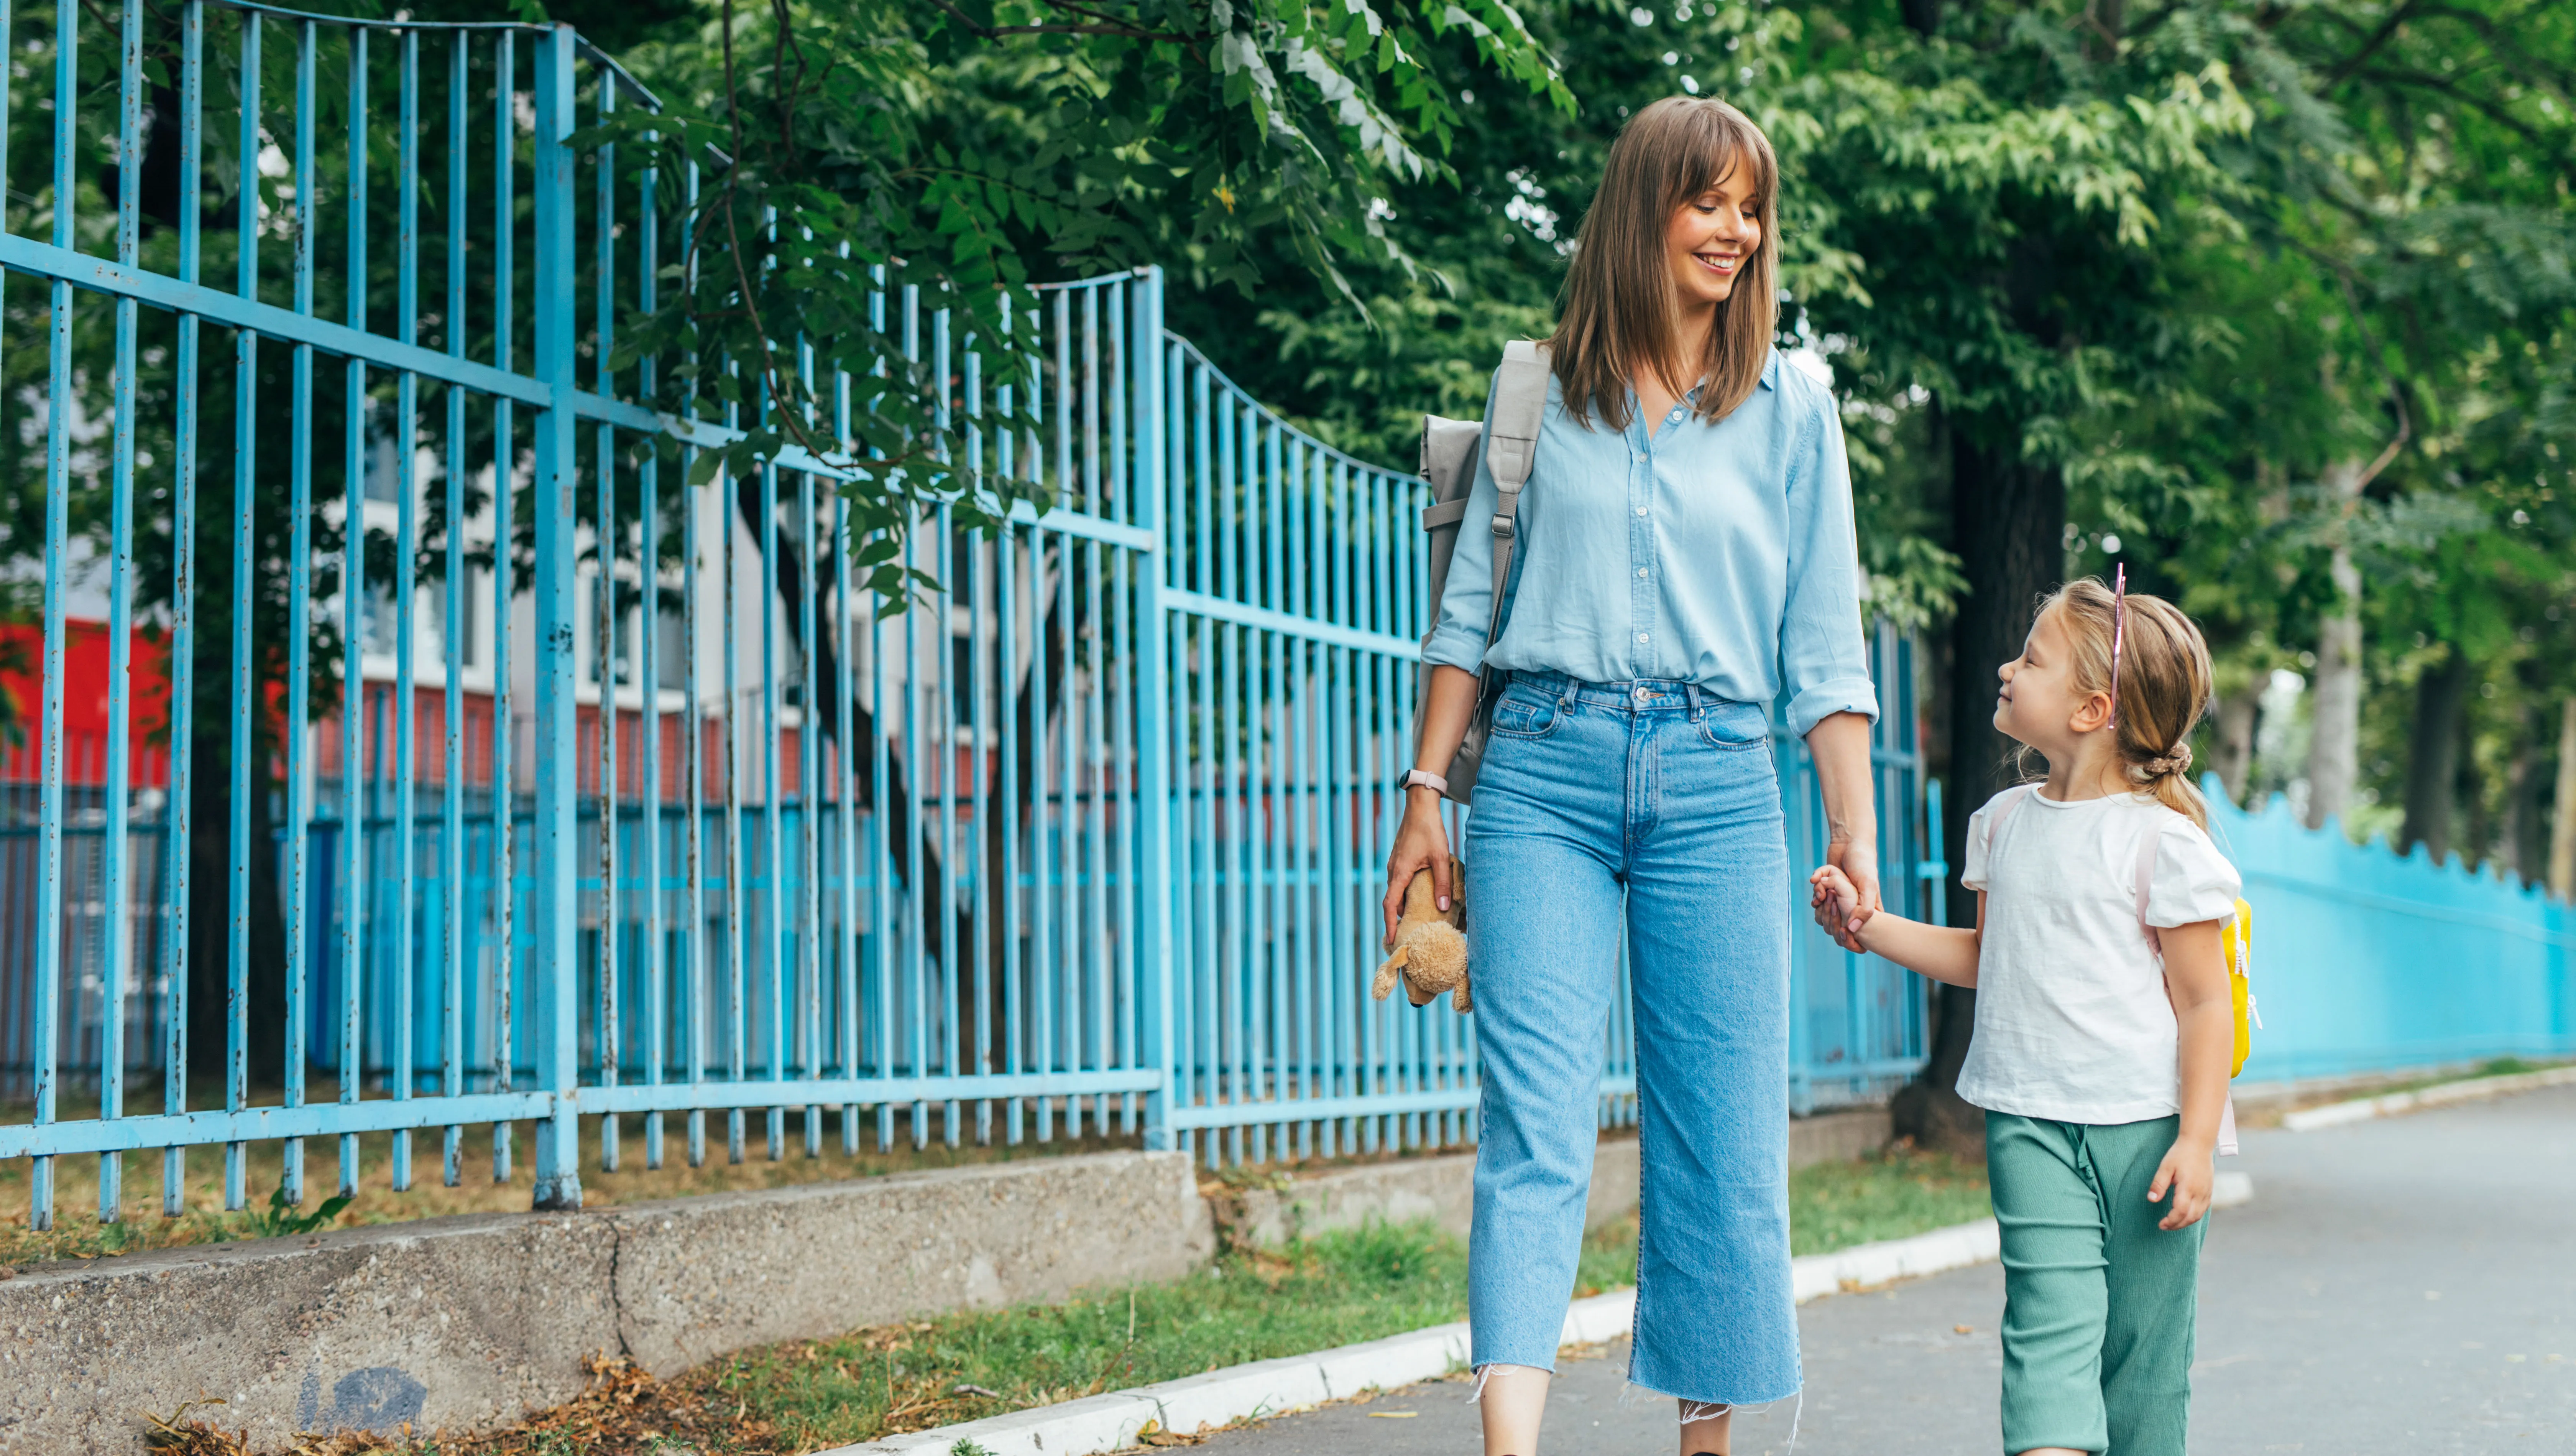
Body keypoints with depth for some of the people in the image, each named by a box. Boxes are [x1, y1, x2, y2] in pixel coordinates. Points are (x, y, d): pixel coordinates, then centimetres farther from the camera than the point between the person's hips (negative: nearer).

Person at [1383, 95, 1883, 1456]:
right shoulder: (1540, 390, 11)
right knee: (1534, 1116, -12)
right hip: (1546, 770, -1)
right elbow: (1471, 605, 14)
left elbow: (1824, 646, 10)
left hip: (1715, 783, 1)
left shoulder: (1792, 410, 11)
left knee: (1721, 1134, 1)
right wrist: (1427, 793, 8)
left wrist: (1857, 832, 3)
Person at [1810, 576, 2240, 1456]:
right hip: (2030, 1124, 4)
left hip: (2142, 1125, -3)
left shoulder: (2161, 839, -8)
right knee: (2050, 1316, -11)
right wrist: (1869, 925, 13)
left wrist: (2196, 1139, -12)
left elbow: (2205, 1002, -7)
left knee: (2141, 1341, 4)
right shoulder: (2006, 822, 10)